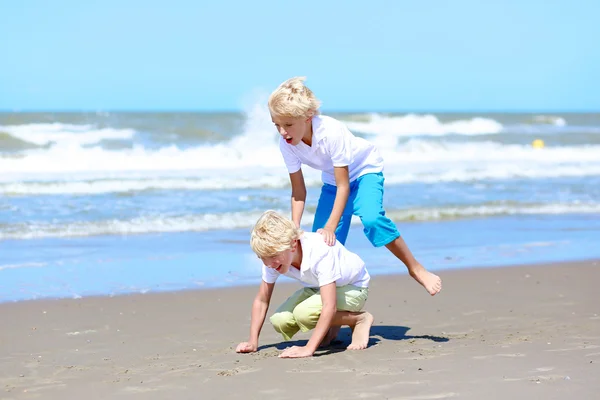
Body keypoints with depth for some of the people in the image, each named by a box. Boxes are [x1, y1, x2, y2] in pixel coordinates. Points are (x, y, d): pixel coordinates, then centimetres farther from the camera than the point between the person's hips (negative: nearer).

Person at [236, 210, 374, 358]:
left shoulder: (320, 252, -38)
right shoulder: (273, 256, -19)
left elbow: (329, 306, -43)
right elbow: (261, 300, -7)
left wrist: (308, 349, -48)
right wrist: (253, 341, -15)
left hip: (353, 288, -7)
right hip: (317, 288, 7)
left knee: (303, 313, -33)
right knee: (279, 321, -18)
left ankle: (361, 319, -10)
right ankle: (330, 326, 8)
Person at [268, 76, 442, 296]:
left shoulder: (331, 132, -36)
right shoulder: (286, 144, -21)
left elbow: (343, 186, -30)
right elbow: (298, 189, -10)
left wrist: (330, 227, -35)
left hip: (365, 170, -6)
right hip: (332, 180, 6)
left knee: (372, 218, -32)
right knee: (321, 242, -4)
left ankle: (415, 268, -17)